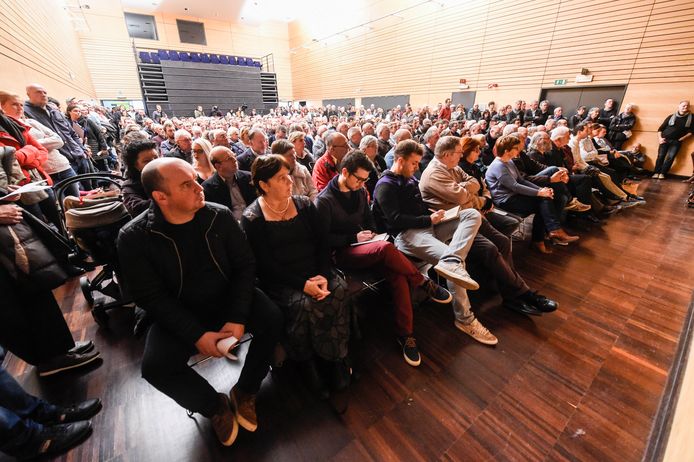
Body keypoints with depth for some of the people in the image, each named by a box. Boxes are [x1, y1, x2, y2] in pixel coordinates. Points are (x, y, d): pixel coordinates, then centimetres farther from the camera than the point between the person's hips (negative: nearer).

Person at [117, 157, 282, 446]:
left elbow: (245, 265, -9)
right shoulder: (134, 237, -13)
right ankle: (215, 406, 6)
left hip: (228, 300, 1)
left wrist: (238, 317, -20)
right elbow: (151, 297, -13)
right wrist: (196, 334, -23)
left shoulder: (220, 216, -10)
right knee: (155, 366, -25)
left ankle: (244, 392, 5)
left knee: (272, 318, -22)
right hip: (178, 315, 0)